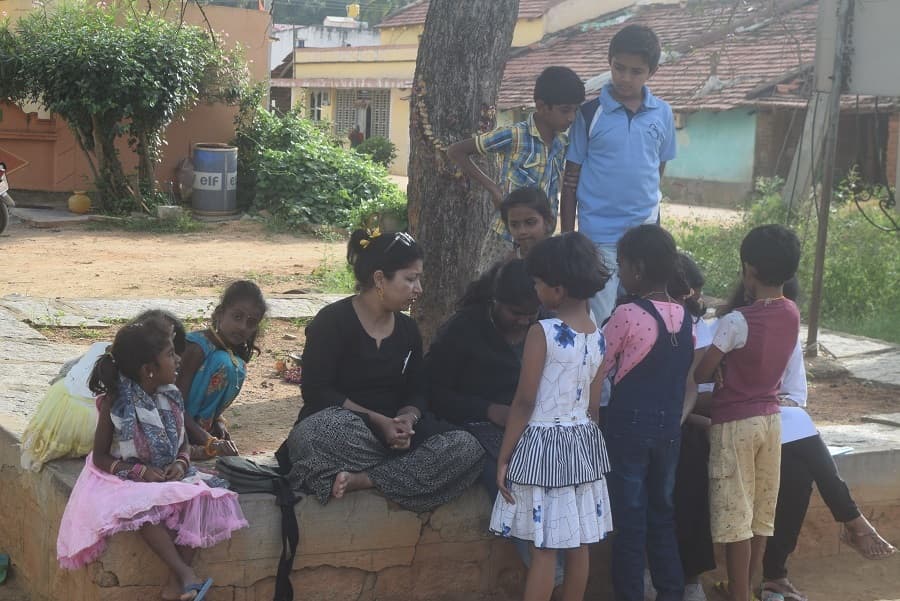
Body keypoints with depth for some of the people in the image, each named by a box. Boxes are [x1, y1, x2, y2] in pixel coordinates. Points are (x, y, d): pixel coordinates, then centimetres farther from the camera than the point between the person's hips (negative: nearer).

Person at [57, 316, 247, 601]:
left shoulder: (170, 398, 1)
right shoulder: (115, 403, -13)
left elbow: (183, 445, 12)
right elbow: (100, 457, -8)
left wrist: (180, 464, -12)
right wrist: (141, 472, -21)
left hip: (168, 477, 5)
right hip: (125, 480, -4)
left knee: (201, 501, -24)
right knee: (145, 508, -37)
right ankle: (185, 573, -36)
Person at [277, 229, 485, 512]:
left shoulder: (407, 329, 14)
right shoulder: (333, 321, -6)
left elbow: (416, 392, 13)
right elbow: (316, 391, -13)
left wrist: (408, 418, -13)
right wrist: (379, 422, -21)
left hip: (392, 431, 6)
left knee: (467, 448, -21)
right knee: (334, 426, -44)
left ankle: (362, 480, -29)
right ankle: (405, 469, -18)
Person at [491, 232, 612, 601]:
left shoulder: (542, 332, -15)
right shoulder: (598, 337, 4)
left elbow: (525, 402, -14)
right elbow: (594, 405, 9)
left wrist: (504, 457, -8)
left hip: (543, 445, -6)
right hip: (583, 444, 6)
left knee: (544, 548, -3)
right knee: (578, 546, 10)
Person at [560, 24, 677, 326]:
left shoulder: (662, 114, 3)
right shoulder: (589, 114, -4)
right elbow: (571, 178, 0)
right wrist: (567, 236, 0)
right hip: (599, 235, -3)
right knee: (599, 319, -2)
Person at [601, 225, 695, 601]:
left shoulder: (627, 315, -15)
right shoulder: (685, 318, 5)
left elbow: (596, 371, -6)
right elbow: (689, 381, 11)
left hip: (629, 425, -6)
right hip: (669, 427, 6)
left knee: (630, 517, 2)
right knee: (661, 513, 16)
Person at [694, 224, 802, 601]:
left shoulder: (736, 322, -21)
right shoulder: (792, 314, -2)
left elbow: (700, 374, -14)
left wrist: (720, 366, 4)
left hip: (735, 422, -7)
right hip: (770, 417, 7)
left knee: (734, 514, 0)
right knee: (761, 510, 15)